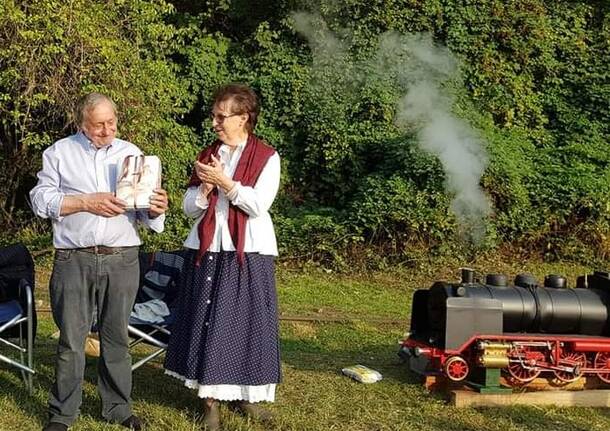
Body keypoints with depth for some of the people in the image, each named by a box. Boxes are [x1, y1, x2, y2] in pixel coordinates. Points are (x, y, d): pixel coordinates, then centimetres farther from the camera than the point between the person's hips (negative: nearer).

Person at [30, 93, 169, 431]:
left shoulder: (131, 153, 12)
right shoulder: (60, 152, 6)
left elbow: (143, 208, 9)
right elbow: (40, 199, -2)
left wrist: (155, 209, -14)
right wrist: (85, 203, -13)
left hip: (122, 260, 2)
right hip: (74, 260, -2)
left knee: (116, 337, 9)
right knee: (71, 339, 2)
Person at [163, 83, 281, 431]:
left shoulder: (267, 157, -2)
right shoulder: (208, 155, 11)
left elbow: (259, 205, -14)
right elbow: (189, 207, 8)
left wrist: (224, 182, -15)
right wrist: (206, 187, -10)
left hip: (248, 254, -4)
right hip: (207, 251, 4)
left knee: (245, 323, 3)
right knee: (207, 324, 3)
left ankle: (243, 395, 17)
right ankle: (210, 398, 10)